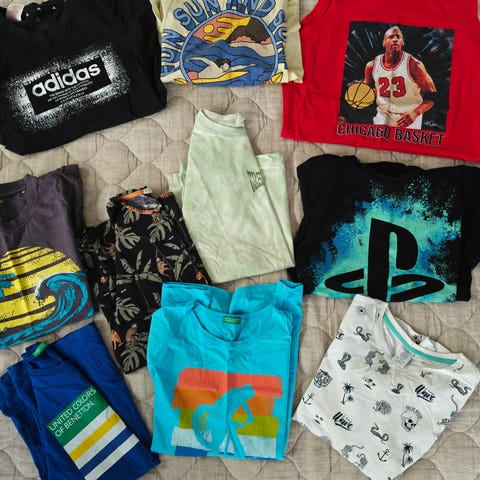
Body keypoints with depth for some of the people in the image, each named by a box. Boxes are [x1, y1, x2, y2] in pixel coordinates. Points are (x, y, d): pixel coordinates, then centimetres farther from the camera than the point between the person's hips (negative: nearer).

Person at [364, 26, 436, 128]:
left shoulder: (414, 65, -15)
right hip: (383, 116, 3)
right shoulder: (372, 66, -4)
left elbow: (431, 96, -13)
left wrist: (416, 112, -29)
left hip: (408, 118, -2)